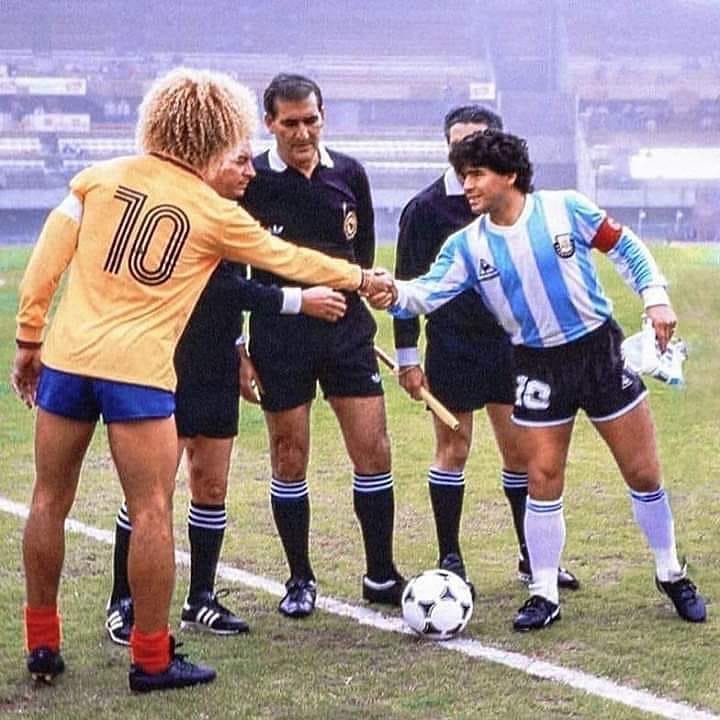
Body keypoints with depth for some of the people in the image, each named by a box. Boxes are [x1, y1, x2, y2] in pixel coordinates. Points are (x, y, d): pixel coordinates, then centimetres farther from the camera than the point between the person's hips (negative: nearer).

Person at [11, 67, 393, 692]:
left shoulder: (100, 178, 8)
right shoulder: (218, 215, 2)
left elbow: (46, 261, 4)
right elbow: (291, 260, 15)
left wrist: (29, 340, 12)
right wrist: (364, 279, 30)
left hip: (66, 357, 4)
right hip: (139, 370, -4)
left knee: (50, 502, 14)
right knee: (152, 512, 2)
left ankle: (42, 645, 21)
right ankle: (152, 659, 6)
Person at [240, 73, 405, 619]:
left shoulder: (349, 174, 4)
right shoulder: (249, 181, -6)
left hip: (346, 328, 3)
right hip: (279, 336, -2)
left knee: (373, 451, -1)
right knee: (290, 459, 3)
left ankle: (381, 574, 12)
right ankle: (301, 579, 17)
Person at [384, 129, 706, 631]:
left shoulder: (565, 209, -10)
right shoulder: (468, 245, -5)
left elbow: (625, 248, 0)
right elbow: (429, 292, -14)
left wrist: (656, 297, -8)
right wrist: (396, 295, -35)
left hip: (600, 349, -1)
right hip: (538, 367, 1)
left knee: (643, 474, 5)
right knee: (543, 480, -2)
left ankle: (672, 575, 24)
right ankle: (545, 594, 11)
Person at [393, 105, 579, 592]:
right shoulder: (426, 208, -6)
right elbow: (408, 285, -4)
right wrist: (407, 356, -7)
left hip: (509, 340, 3)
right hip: (451, 346, -3)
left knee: (521, 449, 7)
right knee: (453, 449, 3)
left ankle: (534, 557, 18)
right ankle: (450, 561, 13)